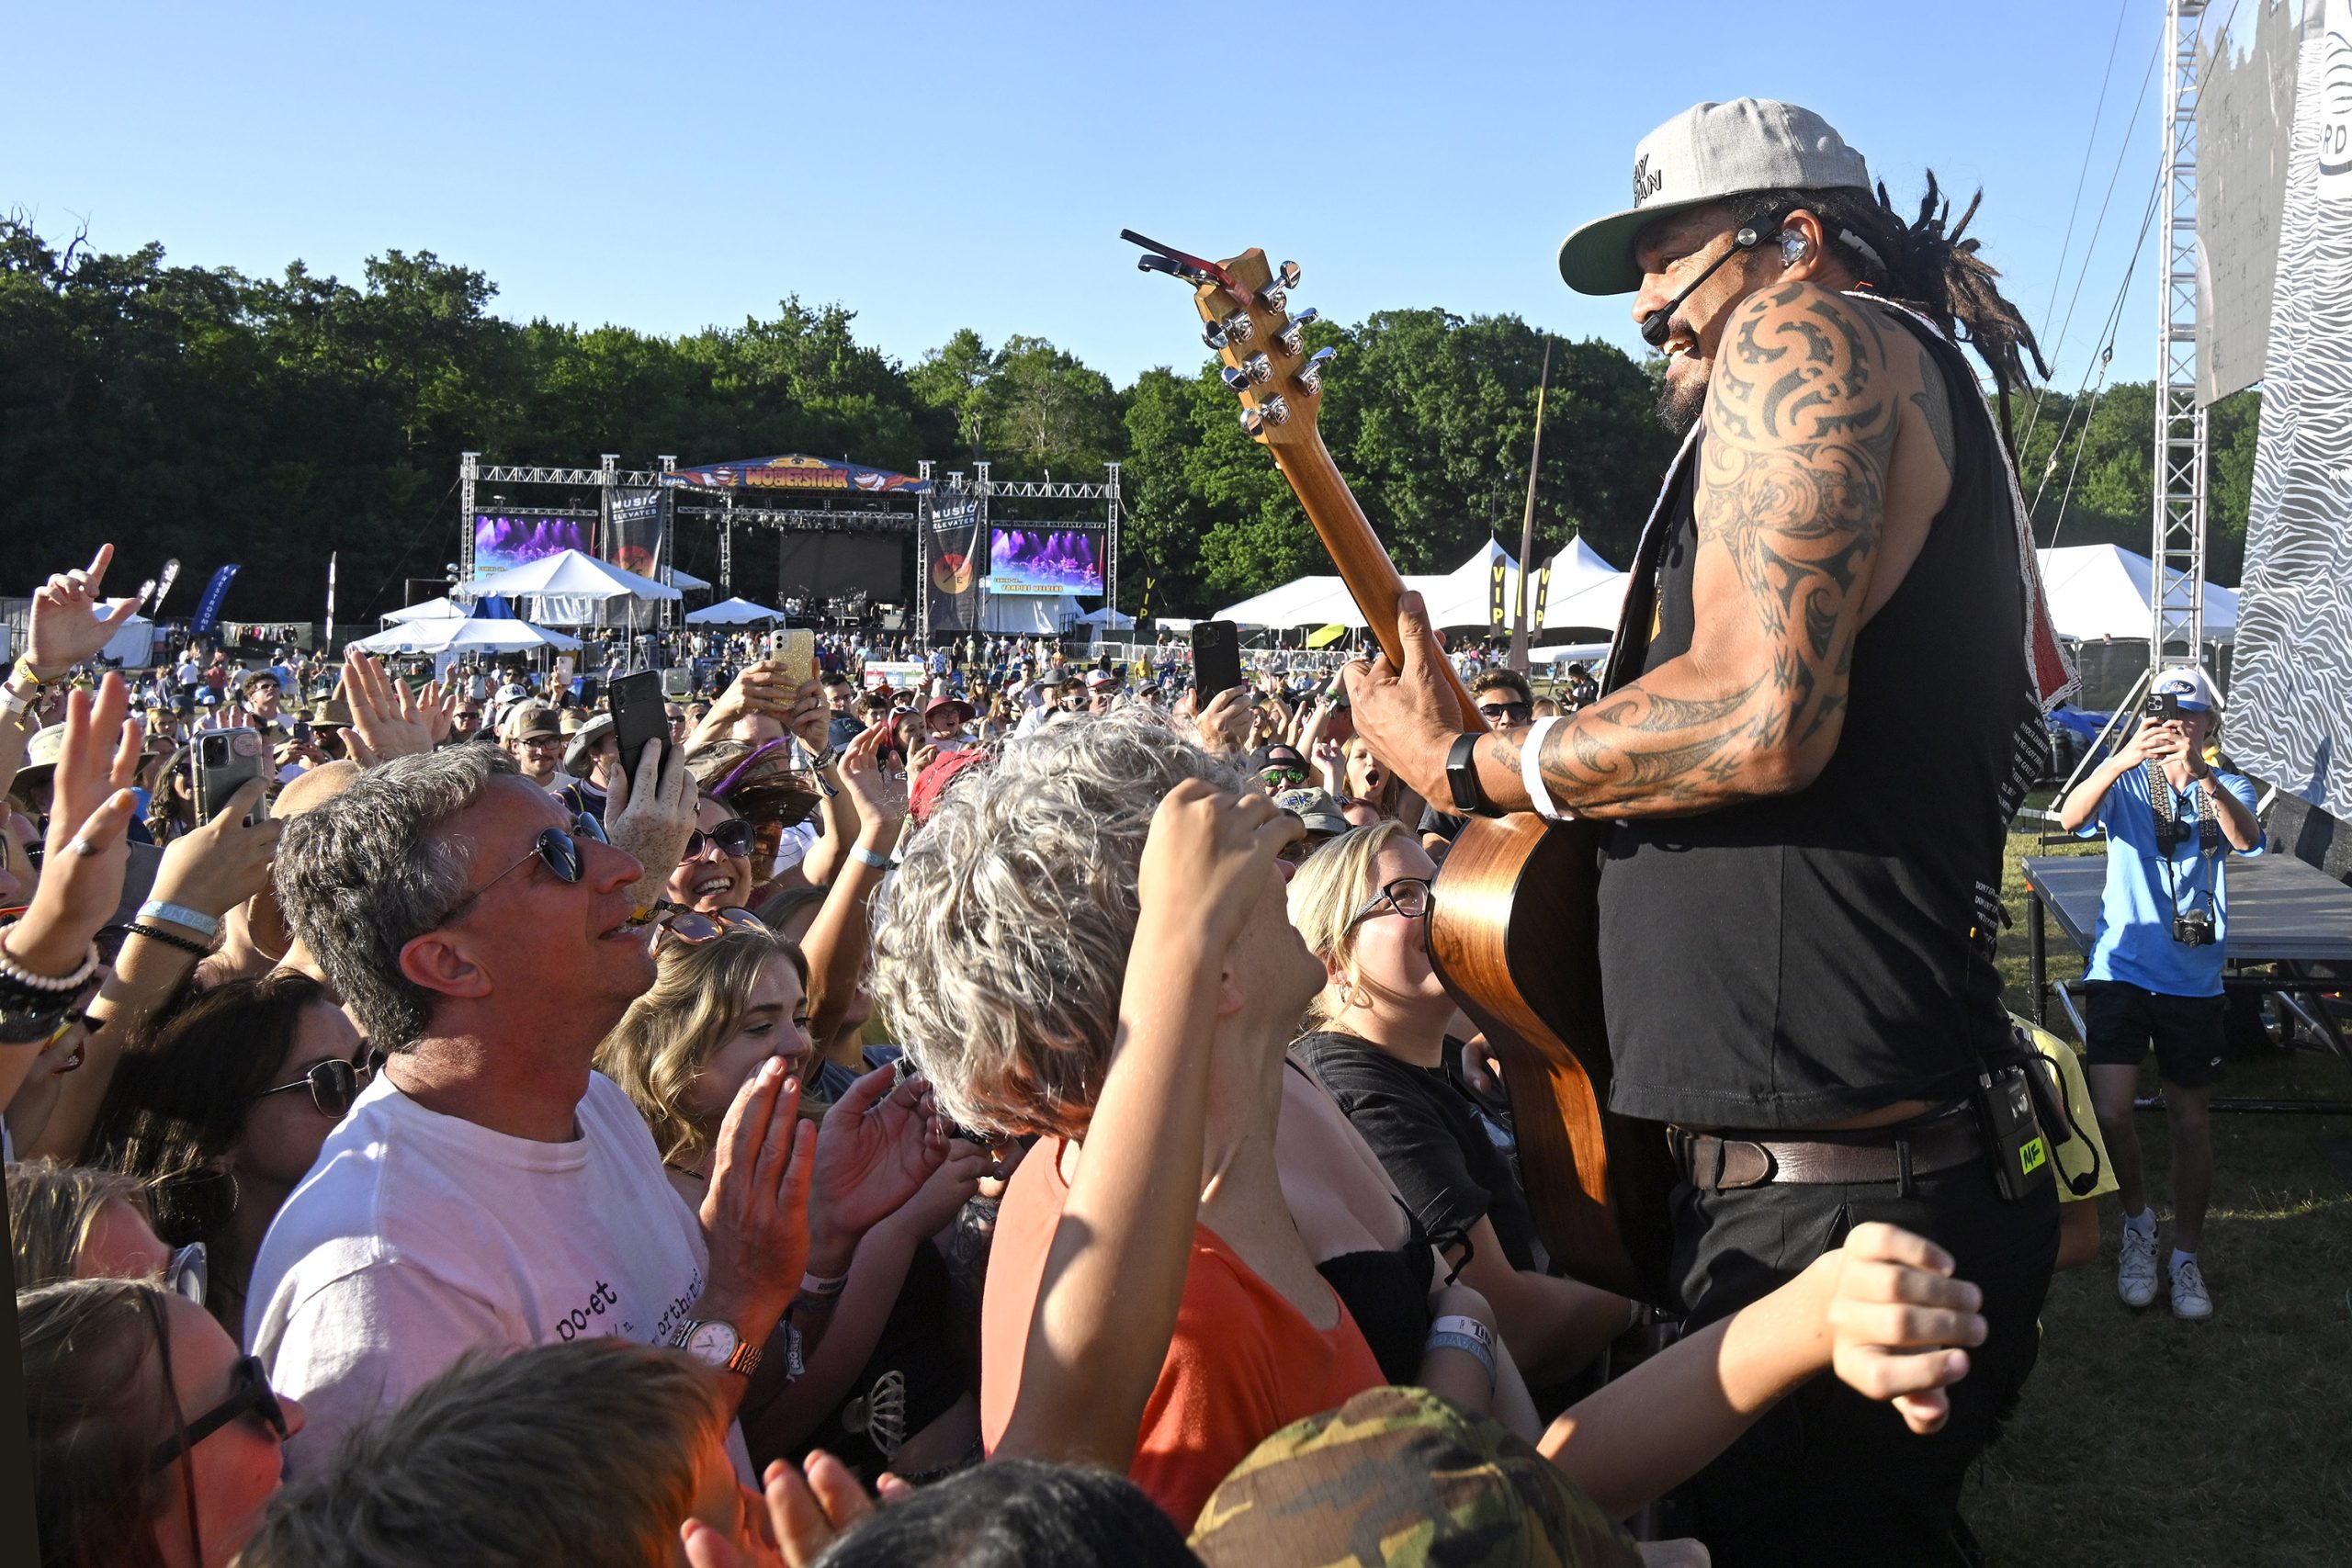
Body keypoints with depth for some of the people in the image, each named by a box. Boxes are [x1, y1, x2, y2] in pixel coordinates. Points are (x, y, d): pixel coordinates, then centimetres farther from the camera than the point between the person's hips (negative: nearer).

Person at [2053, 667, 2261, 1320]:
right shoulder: (2126, 781, 1)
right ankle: (2137, 1219, 16)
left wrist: (2203, 775, -39)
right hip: (2121, 968, -1)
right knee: (2110, 1113, -12)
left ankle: (2185, 1256, 28)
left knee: (2192, 1123, 9)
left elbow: (2246, 838, -20)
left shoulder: (2228, 789, 4)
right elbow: (2072, 817, -20)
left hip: (2193, 979, 1)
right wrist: (2122, 760, -38)